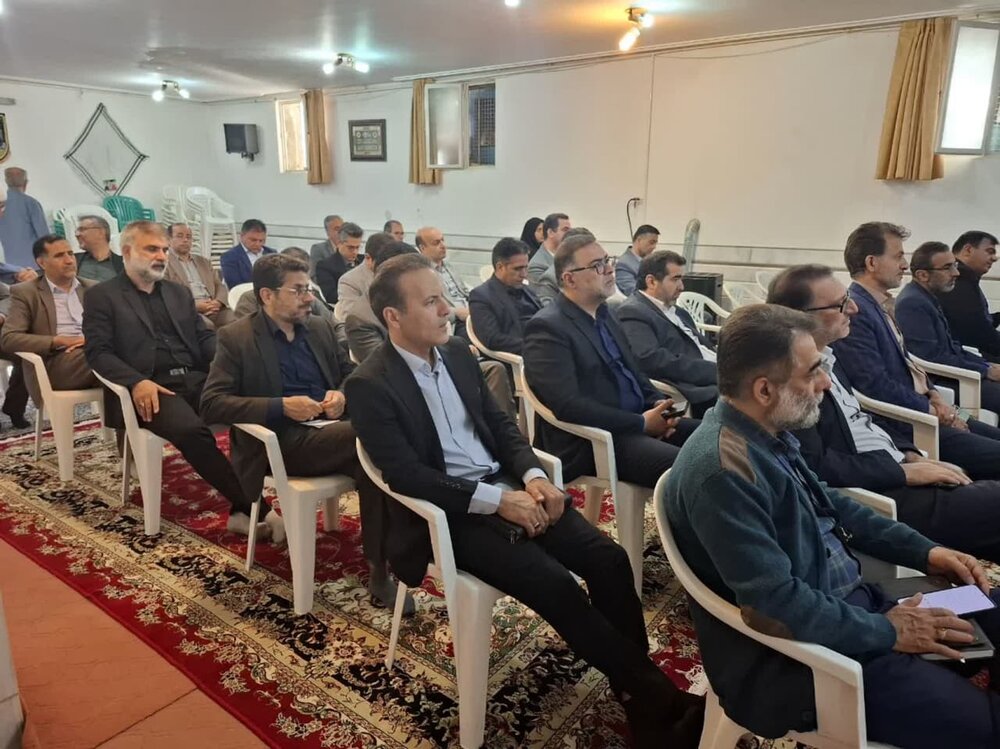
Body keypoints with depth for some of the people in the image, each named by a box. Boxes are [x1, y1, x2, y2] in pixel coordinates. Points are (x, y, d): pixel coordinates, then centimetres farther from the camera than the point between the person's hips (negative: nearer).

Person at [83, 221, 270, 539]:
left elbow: (205, 337, 18)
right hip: (149, 387, -4)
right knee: (191, 429, -35)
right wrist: (136, 382, -20)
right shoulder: (101, 296, 8)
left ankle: (242, 510, -23)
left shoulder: (180, 293, 23)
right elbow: (97, 352, -2)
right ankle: (252, 505, -27)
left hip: (195, 379, 5)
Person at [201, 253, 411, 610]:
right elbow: (211, 404, -9)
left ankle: (380, 568, -19)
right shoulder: (236, 338, 0)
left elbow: (348, 374, 23)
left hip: (332, 429, 5)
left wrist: (341, 395, -2)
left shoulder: (320, 328, 16)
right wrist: (281, 407, -19)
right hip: (282, 440, -5)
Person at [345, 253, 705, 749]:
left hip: (507, 484, 6)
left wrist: (533, 476, -6)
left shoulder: (457, 353, 9)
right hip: (451, 512, -6)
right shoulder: (370, 385, -11)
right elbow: (405, 475, -18)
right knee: (556, 585, -23)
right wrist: (496, 500, -22)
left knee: (608, 558, -11)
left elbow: (500, 423, 13)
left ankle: (639, 692, 3)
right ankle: (655, 696, -6)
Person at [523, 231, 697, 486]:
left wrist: (658, 404, 1)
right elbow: (568, 406, -22)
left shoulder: (603, 313, 15)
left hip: (638, 421, 9)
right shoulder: (546, 328, -13)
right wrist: (642, 423, -18)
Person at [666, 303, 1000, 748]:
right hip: (796, 655, -9)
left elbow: (831, 506, 16)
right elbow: (775, 605, -29)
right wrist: (886, 631, -16)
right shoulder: (722, 470, -30)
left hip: (850, 605, 9)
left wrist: (924, 551, 7)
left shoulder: (768, 434, 1)